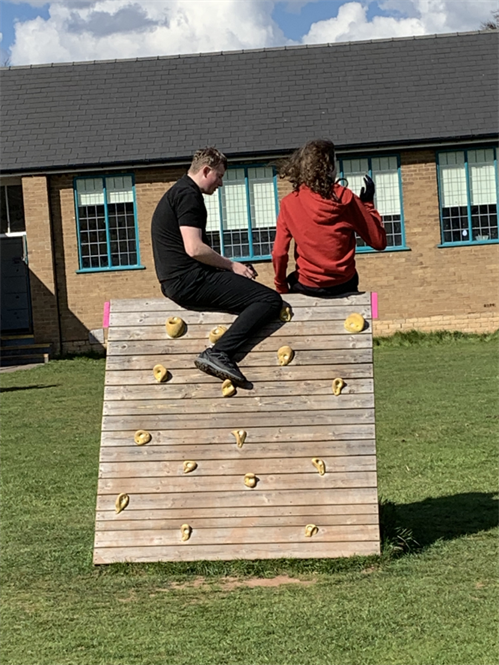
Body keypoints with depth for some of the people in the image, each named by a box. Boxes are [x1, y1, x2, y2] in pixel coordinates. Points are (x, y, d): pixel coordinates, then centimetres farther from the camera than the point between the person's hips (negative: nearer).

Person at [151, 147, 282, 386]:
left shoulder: (178, 193, 22)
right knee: (270, 299, -15)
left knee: (256, 296, 26)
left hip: (177, 282, 11)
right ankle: (218, 354, -24)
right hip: (189, 280, -11)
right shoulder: (188, 194, -10)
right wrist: (232, 265, -9)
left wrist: (229, 267, 17)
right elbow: (194, 248, -20)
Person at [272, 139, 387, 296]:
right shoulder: (345, 198, -12)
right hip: (343, 285, 0)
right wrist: (368, 203, 5)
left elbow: (279, 253, -12)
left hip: (308, 287, 0)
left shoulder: (289, 203, -10)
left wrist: (281, 286, 5)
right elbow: (379, 241, -8)